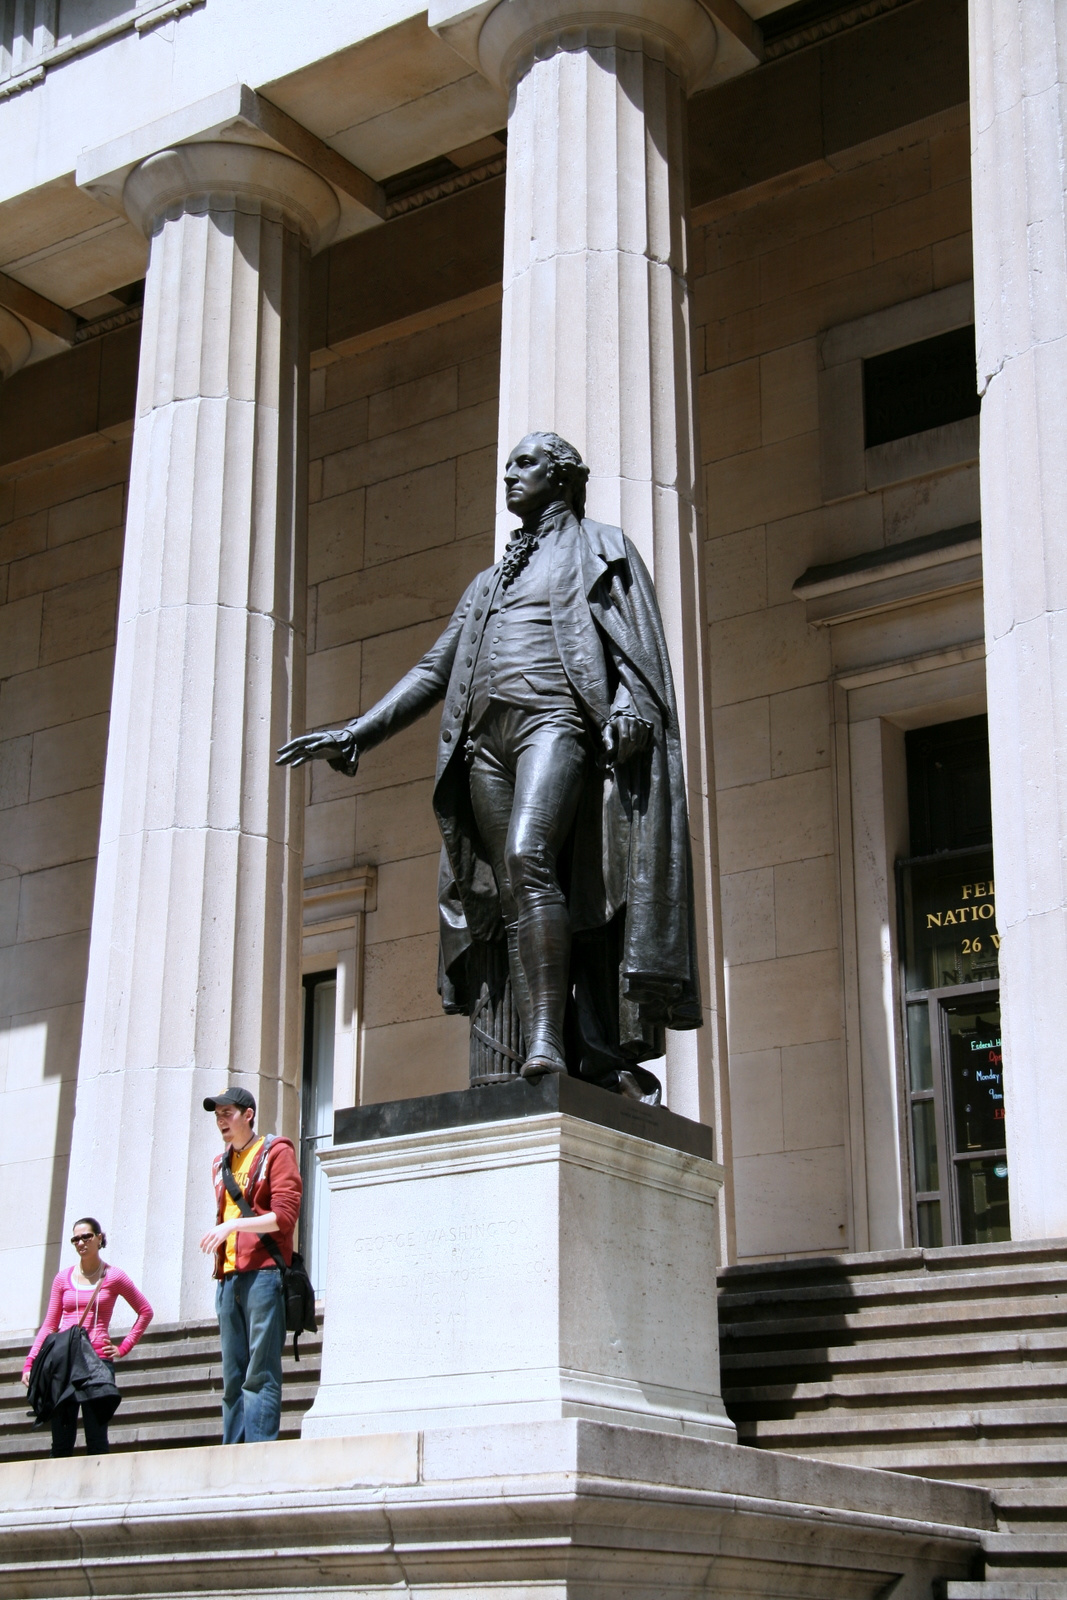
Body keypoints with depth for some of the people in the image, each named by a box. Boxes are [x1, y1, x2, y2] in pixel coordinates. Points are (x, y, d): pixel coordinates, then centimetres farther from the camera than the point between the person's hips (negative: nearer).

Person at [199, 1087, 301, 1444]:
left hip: (262, 1273, -7)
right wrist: (219, 1235, 12)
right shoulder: (221, 1164, 22)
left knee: (260, 1372, -10)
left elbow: (285, 1215, -9)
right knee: (233, 1375, 4)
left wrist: (234, 1225, -16)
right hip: (228, 1278, 7)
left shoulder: (276, 1153, 1)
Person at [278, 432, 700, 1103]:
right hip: (486, 739, 6)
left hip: (556, 720, -6)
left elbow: (640, 643, 2)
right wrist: (354, 735, 18)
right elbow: (433, 672, 28)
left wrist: (628, 708, -18)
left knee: (528, 855, -29)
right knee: (513, 899, -7)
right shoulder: (490, 581, 32)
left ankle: (550, 1042, -35)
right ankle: (594, 1056, -12)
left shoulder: (601, 548, 17)